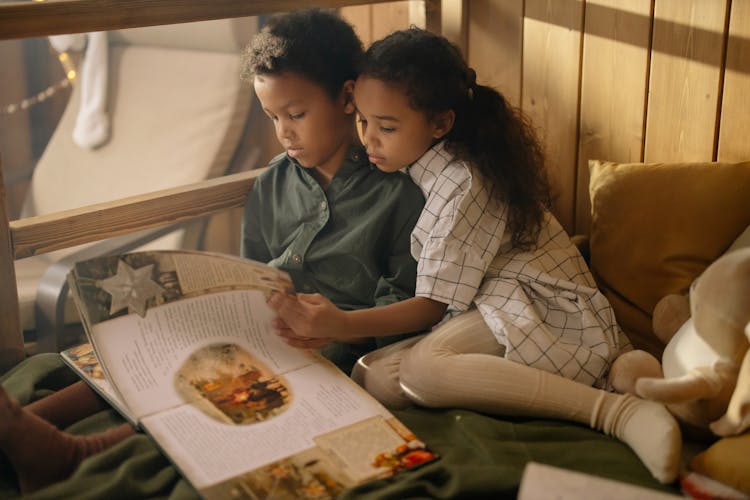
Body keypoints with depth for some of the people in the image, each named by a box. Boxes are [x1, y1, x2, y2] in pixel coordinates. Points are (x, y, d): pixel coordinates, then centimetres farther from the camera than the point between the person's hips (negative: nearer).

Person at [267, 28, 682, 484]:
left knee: (422, 368, -33)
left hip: (541, 306, -10)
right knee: (374, 377, -12)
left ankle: (616, 410, -32)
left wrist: (341, 325, -26)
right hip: (486, 307, 10)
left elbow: (433, 304, -16)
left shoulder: (461, 184, -17)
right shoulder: (421, 165, 8)